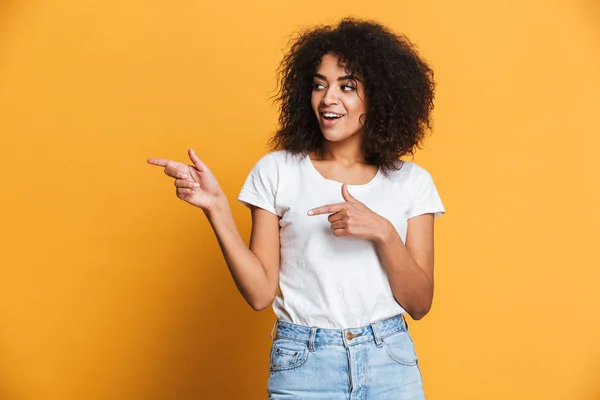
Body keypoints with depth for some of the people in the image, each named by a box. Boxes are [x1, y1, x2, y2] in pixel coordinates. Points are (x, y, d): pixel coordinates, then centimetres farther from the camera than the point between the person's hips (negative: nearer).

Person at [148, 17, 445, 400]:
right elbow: (260, 293, -5)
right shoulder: (277, 171, -2)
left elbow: (419, 304, -2)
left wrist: (382, 232, -16)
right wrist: (217, 207, -14)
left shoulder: (411, 181, 0)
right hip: (303, 366, -1)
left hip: (391, 364, 1)